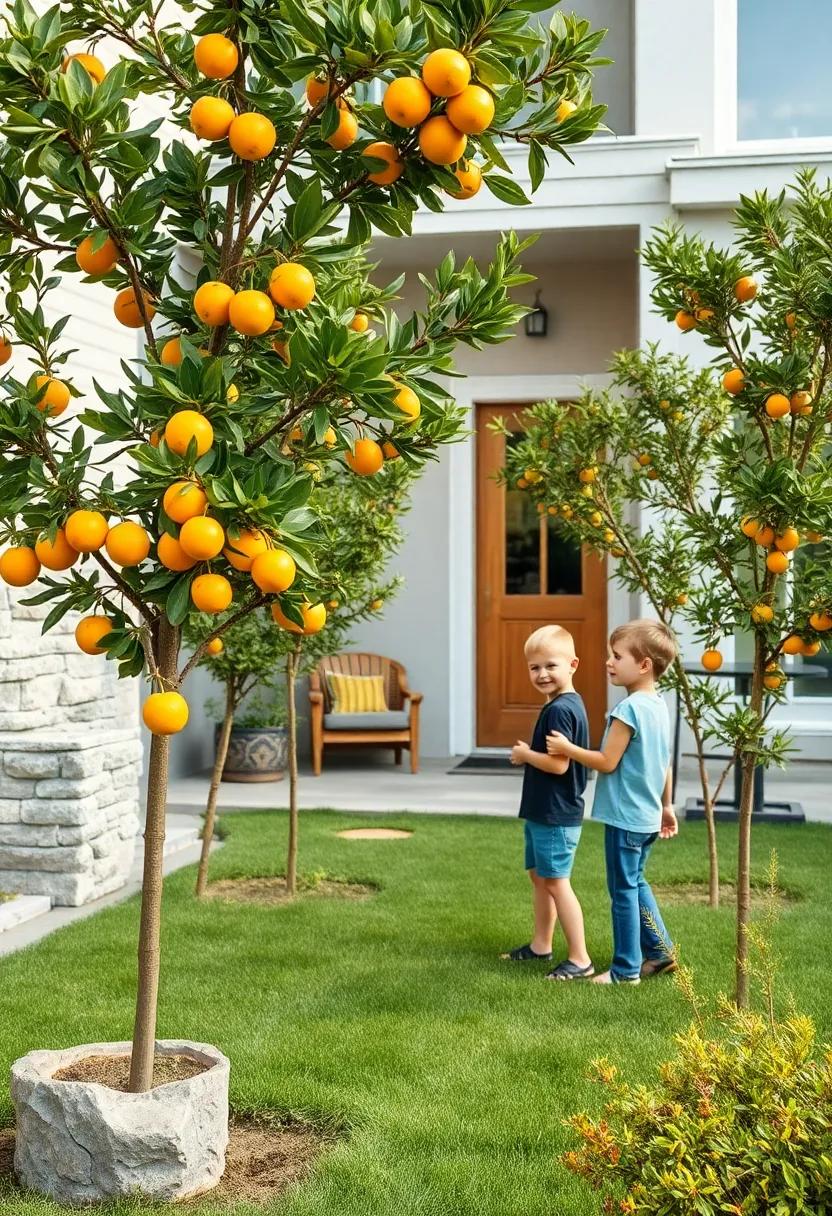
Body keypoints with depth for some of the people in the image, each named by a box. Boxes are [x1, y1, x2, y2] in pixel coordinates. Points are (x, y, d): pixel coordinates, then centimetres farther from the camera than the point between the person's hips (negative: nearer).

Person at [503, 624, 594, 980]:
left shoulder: (560, 709, -21)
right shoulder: (567, 704, 11)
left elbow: (558, 764, -27)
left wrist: (524, 754, -12)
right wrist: (529, 754, 6)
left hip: (556, 816, -11)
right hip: (543, 811, 11)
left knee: (556, 882, -6)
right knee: (539, 875, 20)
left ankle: (580, 960, 0)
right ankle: (541, 945, 34)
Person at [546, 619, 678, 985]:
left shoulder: (628, 709, -21)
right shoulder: (659, 706, 7)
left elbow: (607, 762, -19)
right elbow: (665, 764, 15)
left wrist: (568, 748, -9)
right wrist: (666, 805, 24)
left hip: (624, 816, -9)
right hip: (648, 815, 9)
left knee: (623, 890, 1)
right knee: (636, 883, 22)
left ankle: (626, 969, 10)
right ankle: (659, 950, 27)